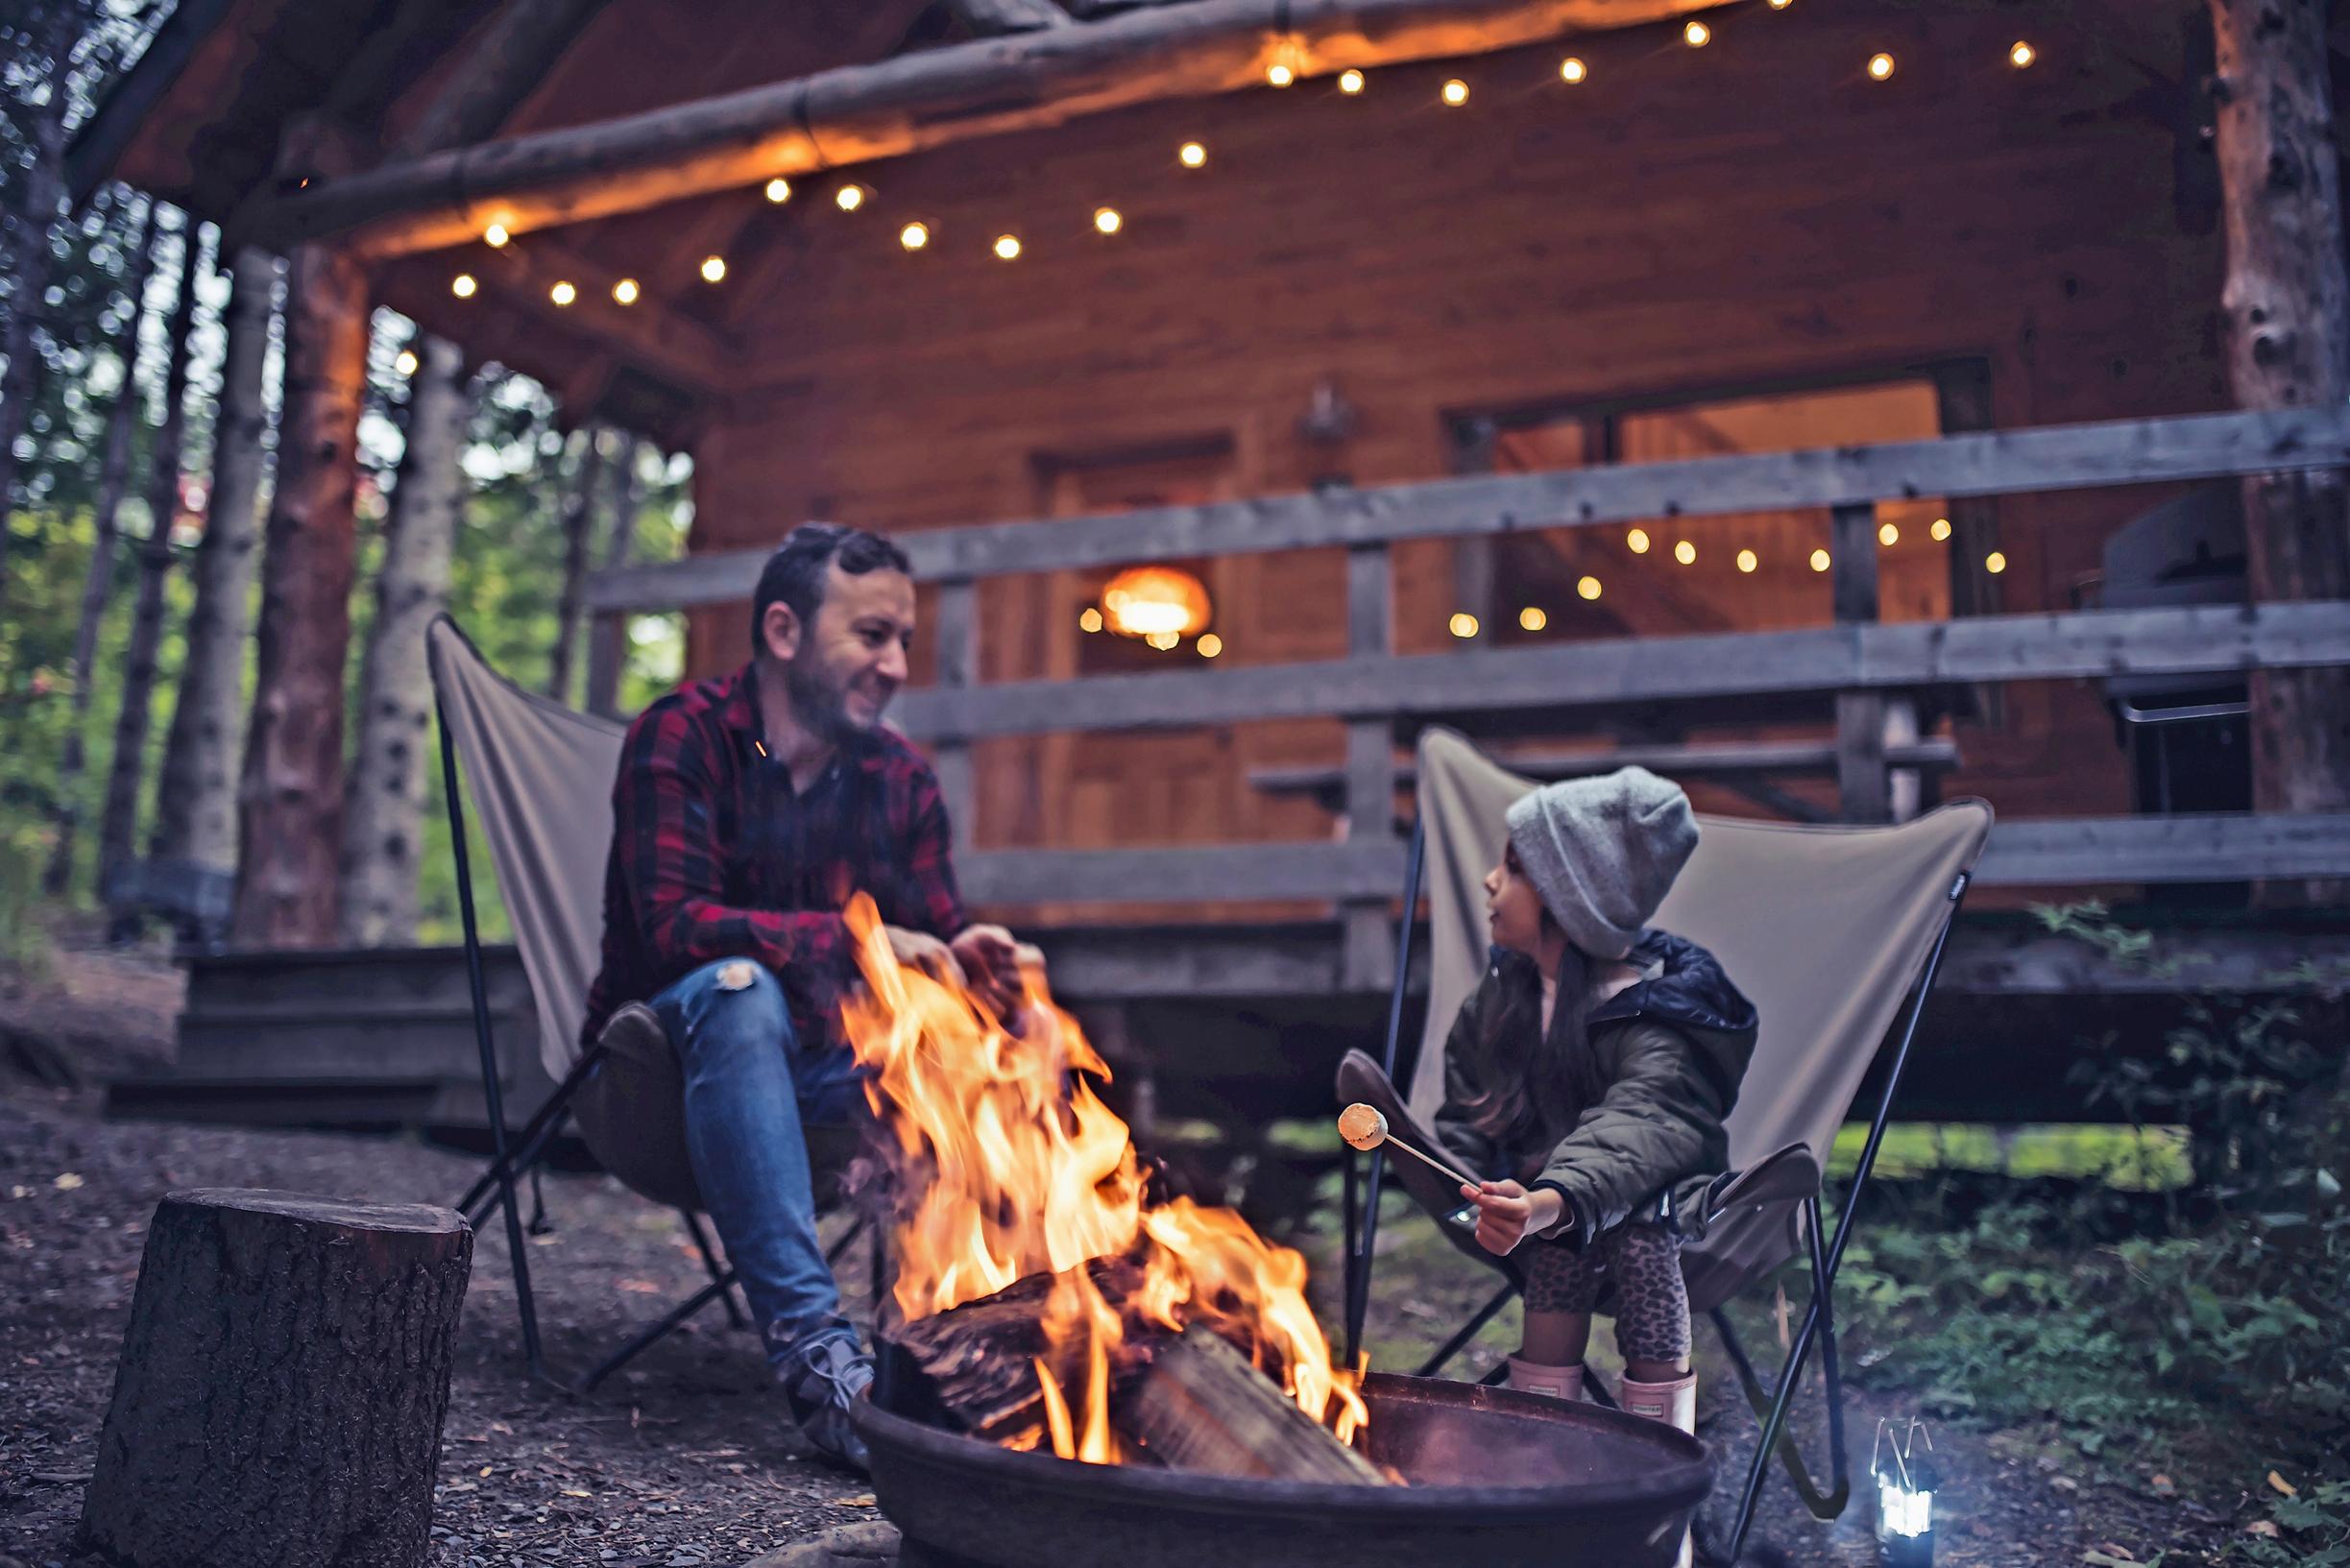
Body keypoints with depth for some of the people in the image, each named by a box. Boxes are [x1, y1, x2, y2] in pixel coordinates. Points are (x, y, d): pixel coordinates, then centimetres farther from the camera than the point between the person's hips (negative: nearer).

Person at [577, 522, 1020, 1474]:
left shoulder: (901, 776, 4)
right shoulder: (681, 737, -11)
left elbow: (934, 935, 1)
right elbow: (674, 923, -25)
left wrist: (965, 963, -24)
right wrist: (856, 941, -36)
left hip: (823, 1066, 5)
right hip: (672, 1054, -4)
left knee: (1000, 1040, -18)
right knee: (738, 986, -37)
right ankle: (813, 1346, -43)